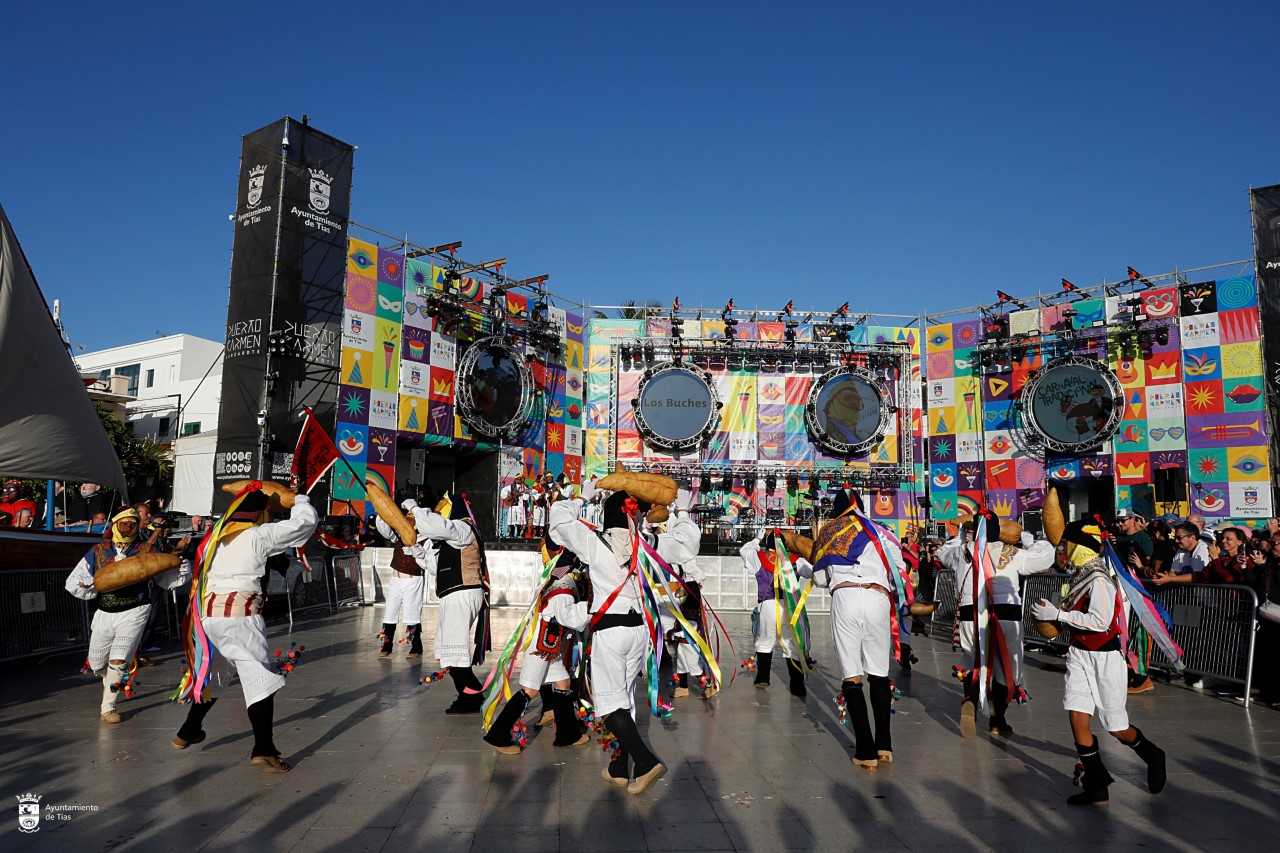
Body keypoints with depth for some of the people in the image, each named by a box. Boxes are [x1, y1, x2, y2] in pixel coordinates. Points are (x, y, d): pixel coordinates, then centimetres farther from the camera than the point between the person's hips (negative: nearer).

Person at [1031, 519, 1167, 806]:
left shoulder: (1098, 578, -20)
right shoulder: (1081, 574, 7)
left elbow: (1099, 621, -26)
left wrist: (1058, 614, -23)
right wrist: (1051, 612, 1)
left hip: (1104, 658, -7)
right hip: (1079, 654, 7)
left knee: (1116, 727, 7)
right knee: (1077, 717, -1)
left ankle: (1152, 756, 38)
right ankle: (1096, 785, 10)